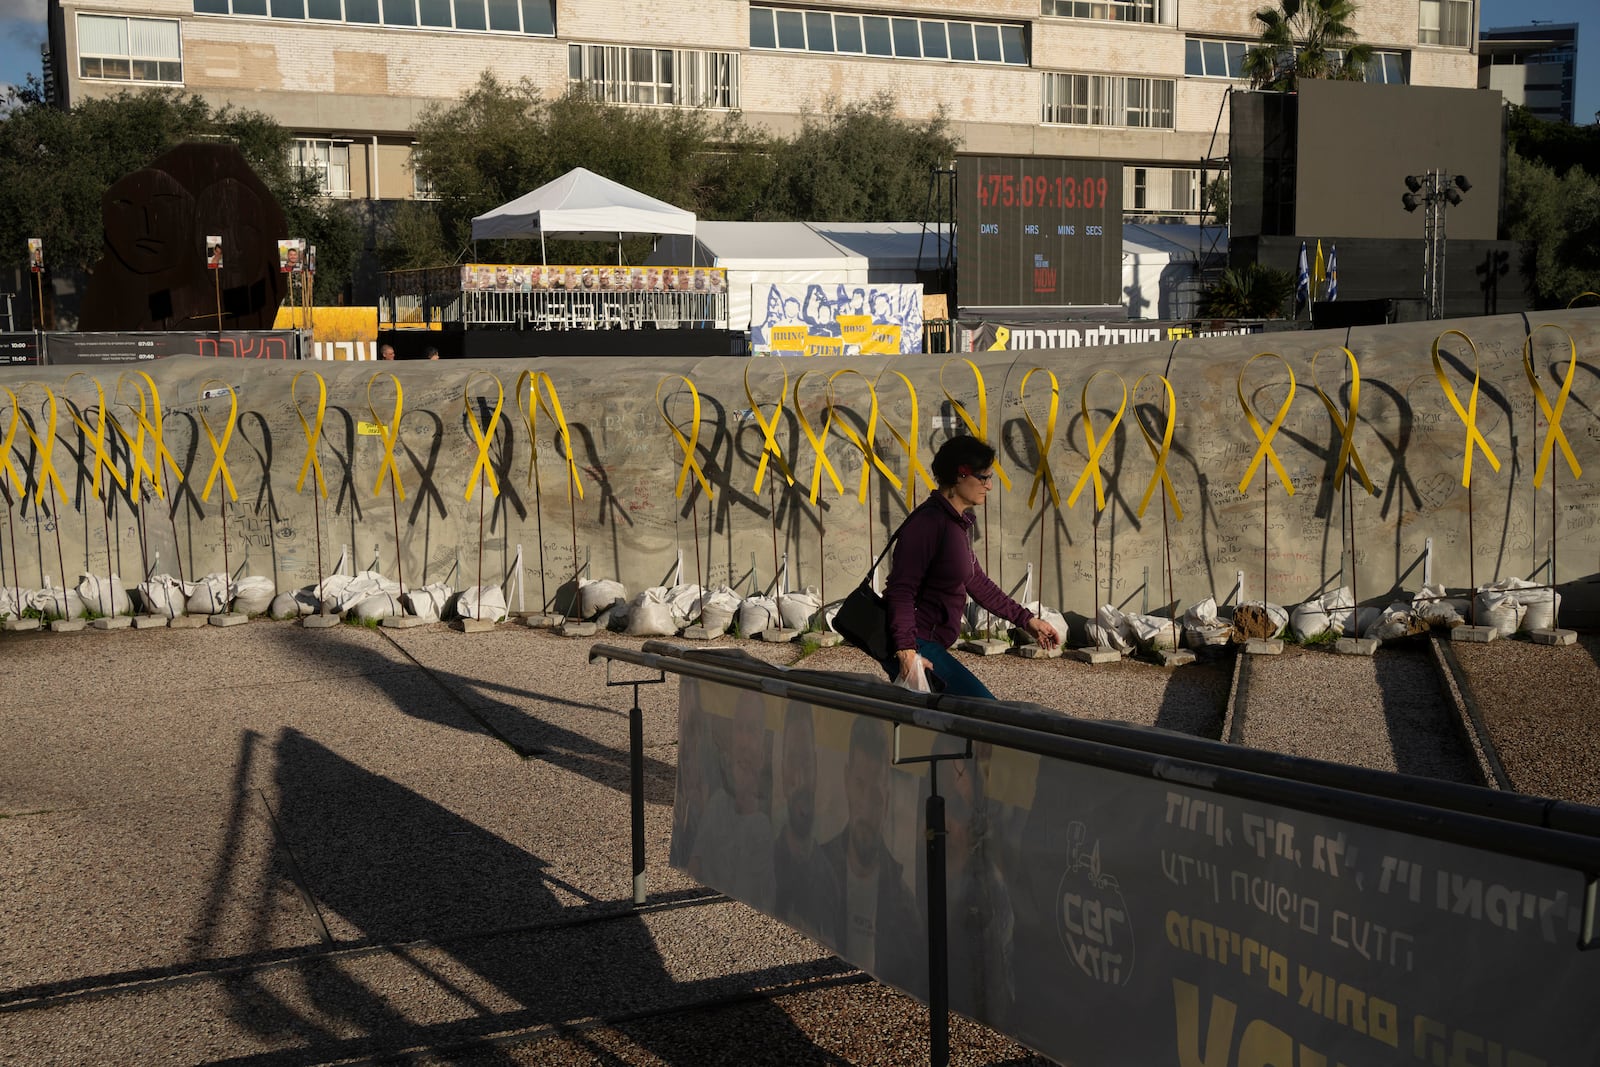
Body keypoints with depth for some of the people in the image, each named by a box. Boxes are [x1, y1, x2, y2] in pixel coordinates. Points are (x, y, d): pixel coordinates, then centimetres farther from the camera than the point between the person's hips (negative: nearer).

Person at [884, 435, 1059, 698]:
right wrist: (906, 650, -30)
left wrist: (1026, 619, 23)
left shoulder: (958, 522, 17)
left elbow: (975, 582, 25)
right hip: (916, 645, -11)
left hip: (927, 645, 11)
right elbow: (902, 590, -21)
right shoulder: (928, 523, -16)